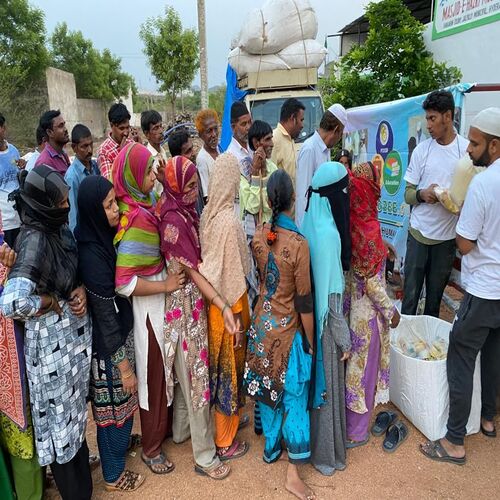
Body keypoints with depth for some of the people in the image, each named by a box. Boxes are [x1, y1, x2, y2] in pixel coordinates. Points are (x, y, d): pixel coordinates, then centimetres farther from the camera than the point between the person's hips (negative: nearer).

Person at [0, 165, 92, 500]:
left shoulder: (59, 225, -3)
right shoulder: (34, 240, -28)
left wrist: (80, 289, -9)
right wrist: (49, 302, -22)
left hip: (75, 327, 8)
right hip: (52, 336, -8)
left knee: (75, 403, 26)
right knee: (59, 409, 12)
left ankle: (80, 463, 50)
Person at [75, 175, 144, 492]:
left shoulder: (106, 236, -2)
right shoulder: (92, 255, -28)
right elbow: (105, 315, -23)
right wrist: (123, 365, -16)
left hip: (124, 330, 8)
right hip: (108, 344, -8)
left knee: (125, 397, 27)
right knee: (113, 402, 12)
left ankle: (124, 439, 53)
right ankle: (114, 475, 34)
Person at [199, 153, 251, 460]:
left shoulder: (208, 213, -2)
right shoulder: (230, 221, -25)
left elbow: (210, 260, 5)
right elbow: (234, 273, -23)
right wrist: (236, 317, -17)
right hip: (228, 303, -7)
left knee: (221, 363, 23)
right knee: (229, 368, 9)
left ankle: (230, 418, 46)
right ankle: (225, 442, 28)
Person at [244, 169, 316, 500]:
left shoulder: (259, 236, -7)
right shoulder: (298, 243, -23)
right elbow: (304, 301, -17)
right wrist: (310, 343, -6)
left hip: (262, 325, 5)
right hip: (288, 331, -5)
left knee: (268, 390, 22)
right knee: (294, 398, 9)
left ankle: (271, 448, 42)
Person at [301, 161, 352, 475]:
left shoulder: (312, 222, 0)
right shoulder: (327, 233, -26)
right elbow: (332, 293, -23)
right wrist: (344, 339, -13)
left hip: (311, 315, 8)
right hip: (326, 322, -8)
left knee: (317, 380, 23)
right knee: (327, 384, 10)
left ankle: (317, 442, 43)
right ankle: (326, 454, 30)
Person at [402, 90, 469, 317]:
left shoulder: (467, 149, -2)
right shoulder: (421, 150, 2)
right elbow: (408, 194, 4)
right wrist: (422, 194, -18)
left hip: (447, 235, 0)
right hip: (419, 232, 1)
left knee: (436, 293, 11)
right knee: (410, 292, 4)